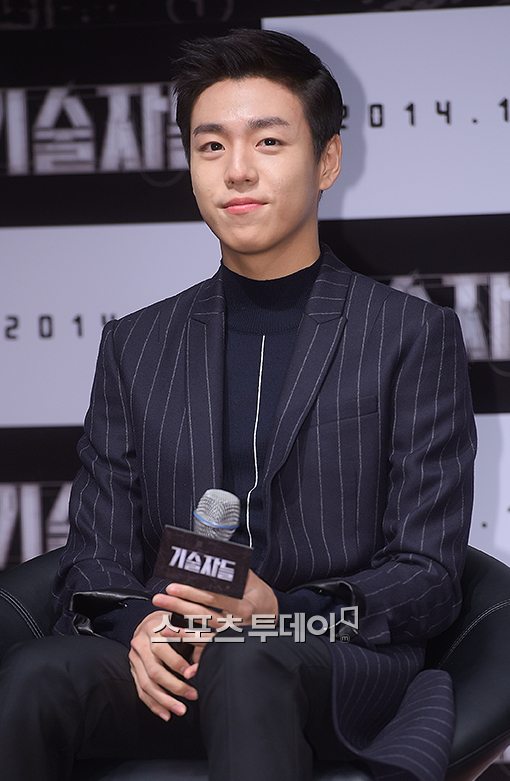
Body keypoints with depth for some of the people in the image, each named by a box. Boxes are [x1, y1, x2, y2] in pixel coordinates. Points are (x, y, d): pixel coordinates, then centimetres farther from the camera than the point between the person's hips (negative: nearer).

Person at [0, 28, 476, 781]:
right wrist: (137, 627, -12)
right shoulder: (136, 346, 18)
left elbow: (427, 578, 2)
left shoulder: (414, 337, 7)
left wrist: (282, 610, -18)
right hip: (170, 675, 3)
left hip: (340, 670, -3)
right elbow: (93, 558, 13)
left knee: (247, 664, -39)